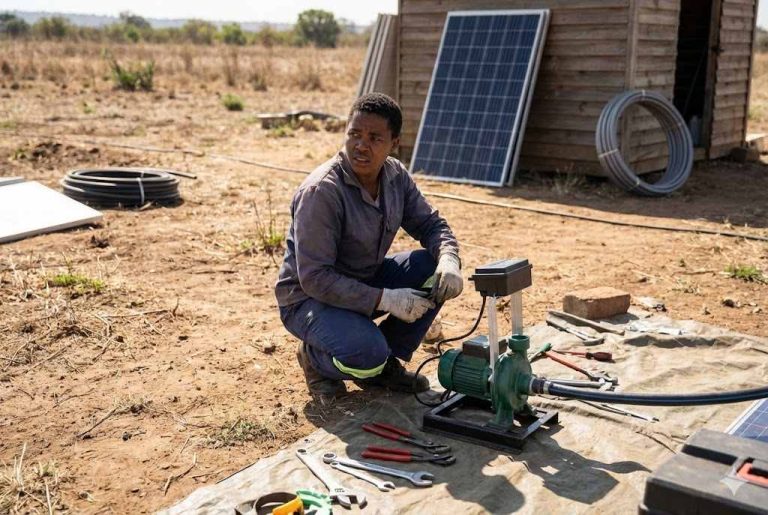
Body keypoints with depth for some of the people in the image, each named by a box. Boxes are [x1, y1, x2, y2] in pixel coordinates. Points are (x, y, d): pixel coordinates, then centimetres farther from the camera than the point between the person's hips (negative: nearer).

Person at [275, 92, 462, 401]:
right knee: (367, 354, -34)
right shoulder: (321, 191, -28)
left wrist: (448, 260, -20)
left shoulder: (396, 176, -5)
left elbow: (431, 225, 3)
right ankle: (315, 357, 3)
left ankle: (386, 363, 2)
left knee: (433, 270, -14)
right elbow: (314, 277, -28)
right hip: (309, 297, -7)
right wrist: (385, 299, -32)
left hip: (365, 282, 7)